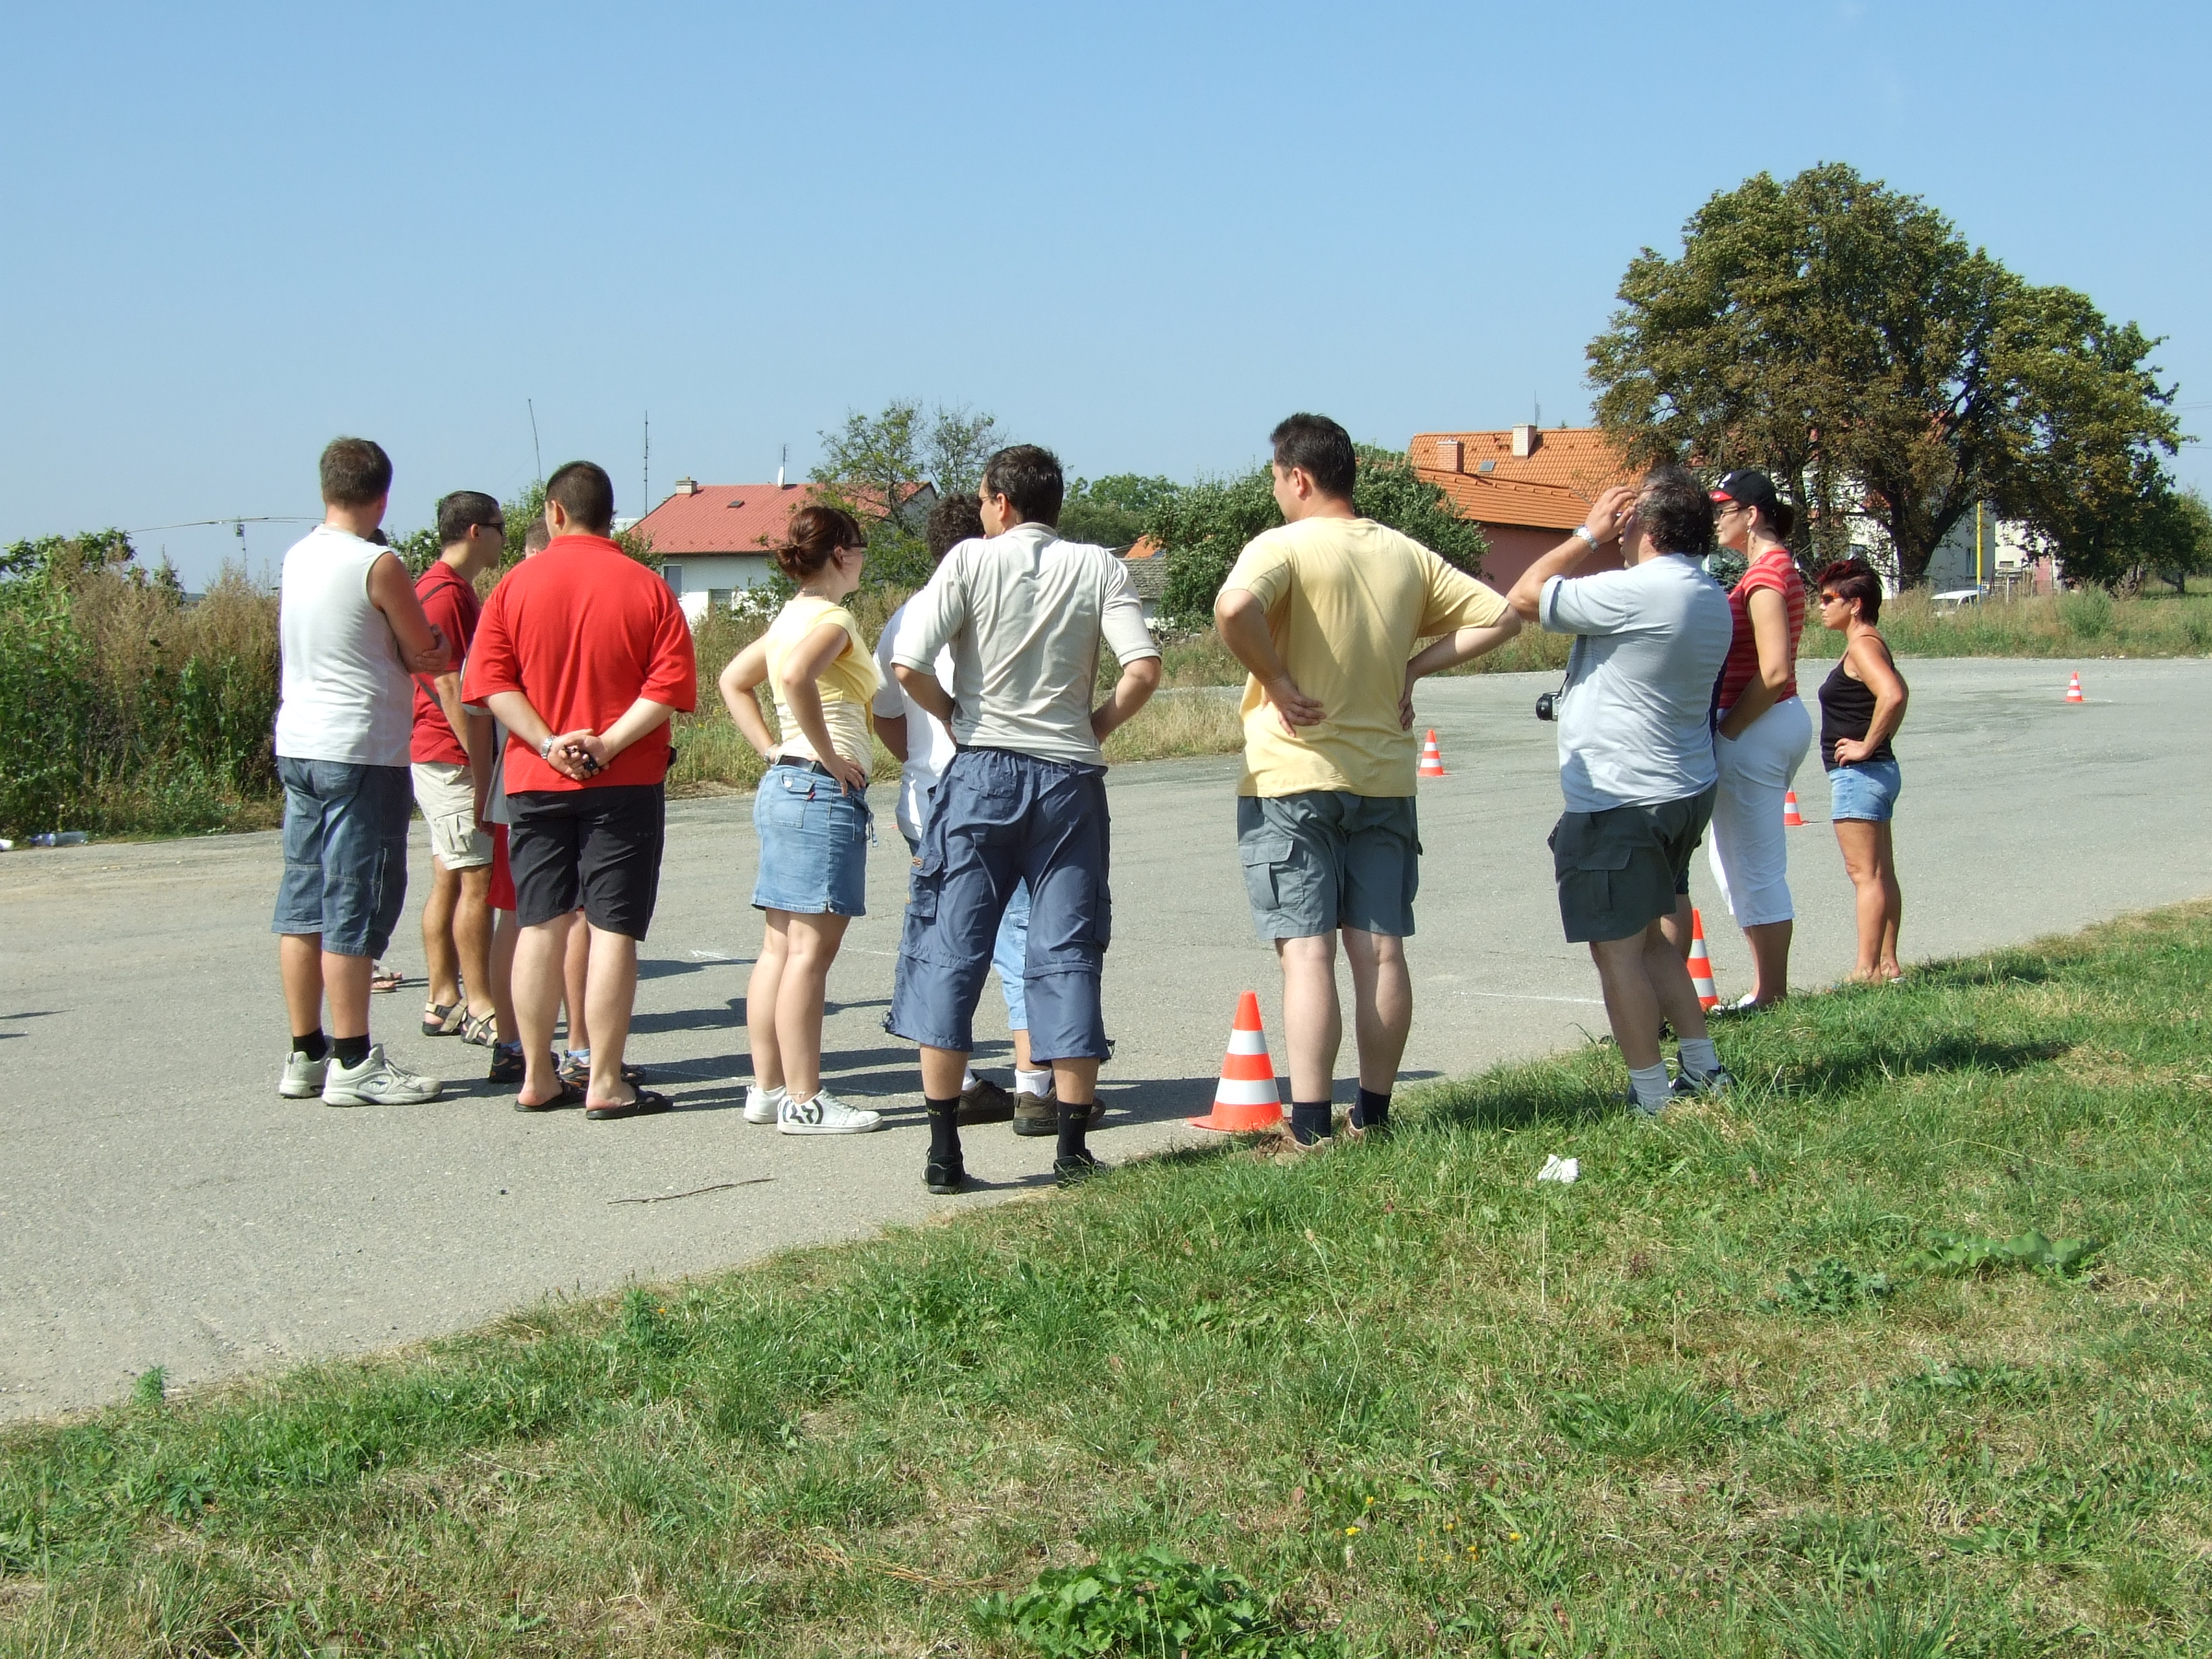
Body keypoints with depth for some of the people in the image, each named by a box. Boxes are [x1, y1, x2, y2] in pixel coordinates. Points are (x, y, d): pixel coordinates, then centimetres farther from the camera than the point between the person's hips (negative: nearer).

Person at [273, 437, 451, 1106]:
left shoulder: (297, 558, 9)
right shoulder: (379, 566, -13)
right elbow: (432, 659, -3)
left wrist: (410, 647, 4)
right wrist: (430, 643, 15)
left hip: (297, 745, 8)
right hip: (360, 750, -8)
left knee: (303, 900, 10)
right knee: (355, 906, -4)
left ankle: (306, 1055, 17)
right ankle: (353, 1064, 0)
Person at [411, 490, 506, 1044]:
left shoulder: (458, 591, 18)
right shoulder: (445, 593, -15)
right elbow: (450, 689, -19)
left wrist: (481, 765, 21)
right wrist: (480, 769, -20)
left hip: (446, 760, 10)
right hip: (451, 757, -10)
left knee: (449, 880, 10)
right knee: (477, 879, -9)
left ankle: (443, 1003, 14)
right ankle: (479, 1010, -6)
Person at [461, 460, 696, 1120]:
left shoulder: (515, 585, 1)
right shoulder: (646, 588, -2)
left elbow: (491, 680, -7)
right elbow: (670, 683, -11)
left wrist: (548, 743, -11)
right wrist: (609, 743, -13)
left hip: (536, 782, 2)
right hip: (625, 783, -2)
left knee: (541, 927, 10)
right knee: (613, 930, -1)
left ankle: (537, 1078, 13)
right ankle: (606, 1084, -1)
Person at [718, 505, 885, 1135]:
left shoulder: (792, 617, 16)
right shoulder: (831, 617, -11)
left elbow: (733, 681, 26)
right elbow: (796, 675, -31)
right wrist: (828, 755, -20)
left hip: (785, 785, 10)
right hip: (822, 793, -10)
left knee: (780, 948, 11)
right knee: (811, 950, -7)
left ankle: (767, 1088, 16)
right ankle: (804, 1100, -4)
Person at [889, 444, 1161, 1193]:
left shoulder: (971, 559, -1)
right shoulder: (1098, 567, 4)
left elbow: (909, 665, -10)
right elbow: (1144, 668, -9)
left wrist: (956, 715, 6)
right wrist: (1097, 724, 6)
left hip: (981, 770, -1)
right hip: (1069, 774, 1)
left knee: (951, 949, 4)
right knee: (1067, 955, 6)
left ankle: (944, 1151, 3)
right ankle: (1072, 1148, 6)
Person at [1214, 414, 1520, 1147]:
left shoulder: (1282, 547, -9)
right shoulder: (1407, 555, 8)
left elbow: (1234, 608, -30)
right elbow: (1500, 617, 10)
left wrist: (1277, 683, -17)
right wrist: (1413, 667, 6)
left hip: (1293, 778, -5)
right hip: (1384, 777, 5)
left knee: (1307, 951, -5)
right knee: (1380, 950, 8)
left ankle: (1311, 1126, -7)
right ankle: (1374, 1113, 15)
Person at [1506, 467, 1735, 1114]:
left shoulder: (1634, 593, -22)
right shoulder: (1710, 598, 9)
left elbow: (1523, 597, -13)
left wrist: (1589, 535, -5)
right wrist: (1603, 542, 16)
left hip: (1620, 803, -10)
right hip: (1687, 790, 10)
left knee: (1617, 951, -2)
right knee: (1649, 938, 22)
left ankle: (1651, 1098, 2)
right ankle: (1703, 1068, 24)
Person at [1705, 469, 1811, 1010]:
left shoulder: (1765, 574, -17)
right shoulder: (1779, 568, 14)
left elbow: (1775, 672, -24)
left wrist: (1725, 730, -17)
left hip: (1756, 728, -11)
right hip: (1780, 722, 11)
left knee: (1756, 868, -2)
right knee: (1731, 860, 18)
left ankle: (1770, 996, 5)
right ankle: (1768, 987, 24)